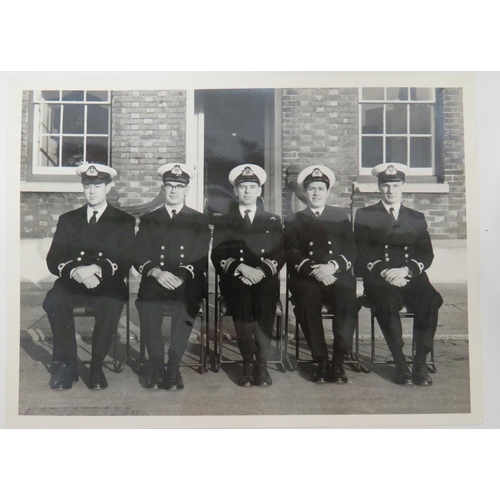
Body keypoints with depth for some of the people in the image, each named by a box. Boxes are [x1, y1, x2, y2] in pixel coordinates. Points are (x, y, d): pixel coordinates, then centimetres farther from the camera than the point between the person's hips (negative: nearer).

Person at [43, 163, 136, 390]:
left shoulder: (124, 221, 10)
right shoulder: (68, 219, 18)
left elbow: (125, 262, -1)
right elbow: (53, 260, 7)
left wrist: (96, 269, -19)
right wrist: (75, 271, -16)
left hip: (108, 285, -2)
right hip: (72, 282, 3)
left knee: (111, 304, -35)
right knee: (53, 301, -30)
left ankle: (96, 365, -15)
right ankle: (65, 363, -13)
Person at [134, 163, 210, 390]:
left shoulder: (199, 221, 16)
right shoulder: (148, 220, 20)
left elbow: (201, 260, 4)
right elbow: (139, 257, 8)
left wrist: (181, 277, -15)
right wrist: (157, 272, -14)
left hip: (187, 284, -1)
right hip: (155, 281, 1)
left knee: (186, 305, -33)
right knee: (146, 304, -30)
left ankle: (174, 369, -17)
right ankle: (157, 369, -13)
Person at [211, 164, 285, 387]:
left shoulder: (273, 221, 20)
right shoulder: (223, 222, 19)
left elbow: (280, 254, 8)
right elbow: (218, 256, 5)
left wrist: (262, 270, -13)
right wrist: (241, 268, -15)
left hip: (265, 278, 0)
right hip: (234, 279, 0)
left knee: (266, 297, -34)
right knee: (241, 296, -34)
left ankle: (261, 363, -27)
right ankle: (248, 363, -27)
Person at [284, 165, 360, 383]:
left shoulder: (341, 217, 20)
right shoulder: (293, 220, 18)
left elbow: (351, 252, 7)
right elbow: (292, 255, 3)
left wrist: (332, 266, -14)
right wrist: (314, 269, -17)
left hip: (337, 275, 1)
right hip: (305, 277, 0)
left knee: (348, 297, -32)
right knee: (308, 296, -34)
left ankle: (339, 360, -27)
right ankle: (321, 360, -24)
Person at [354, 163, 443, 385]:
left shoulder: (417, 218, 21)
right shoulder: (364, 215, 14)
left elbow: (427, 254, 9)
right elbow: (363, 252, 2)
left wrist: (406, 270, -11)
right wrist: (384, 271, -15)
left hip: (410, 276, 2)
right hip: (378, 277, -2)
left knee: (431, 299, -30)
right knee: (388, 300, -35)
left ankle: (420, 362, -19)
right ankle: (400, 362, -23)